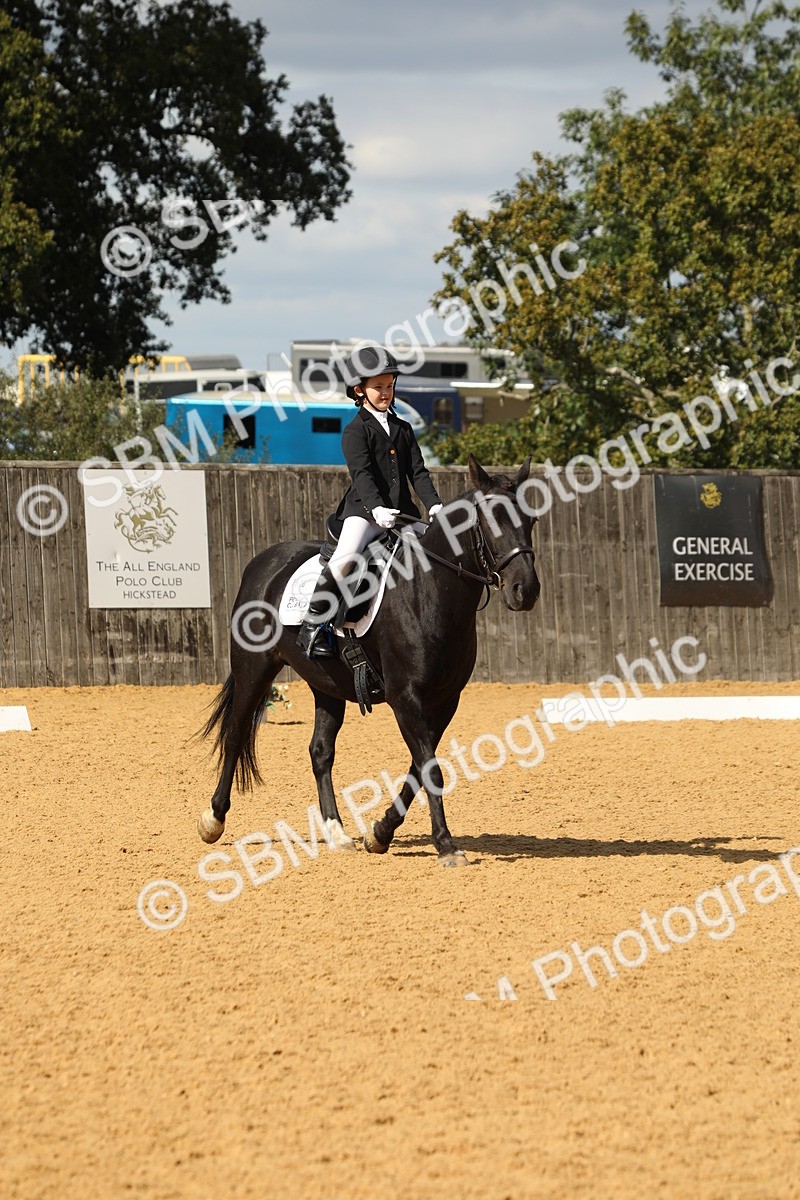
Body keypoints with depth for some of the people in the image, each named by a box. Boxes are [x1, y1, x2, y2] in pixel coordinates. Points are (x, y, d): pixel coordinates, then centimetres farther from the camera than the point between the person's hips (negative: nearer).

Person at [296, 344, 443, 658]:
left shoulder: (403, 429, 17)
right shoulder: (356, 431, -1)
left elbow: (417, 471, 10)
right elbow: (361, 474, -14)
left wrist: (433, 504, -8)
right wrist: (376, 508, -31)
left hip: (401, 512, 6)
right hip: (363, 512, -6)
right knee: (344, 559, -28)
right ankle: (312, 626, -22)